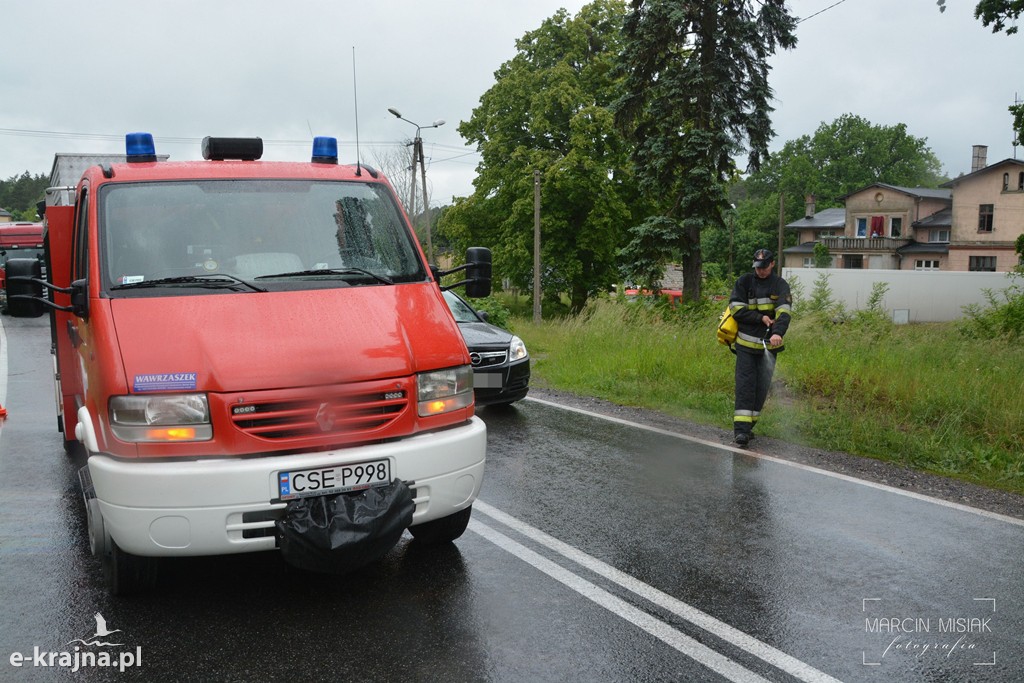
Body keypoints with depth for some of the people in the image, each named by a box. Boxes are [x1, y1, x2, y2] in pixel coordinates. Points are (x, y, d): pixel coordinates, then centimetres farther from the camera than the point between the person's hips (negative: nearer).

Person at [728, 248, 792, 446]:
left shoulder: (780, 285, 0)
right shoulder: (744, 281, 2)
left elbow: (784, 311, -15)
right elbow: (736, 308, -5)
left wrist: (778, 332, -33)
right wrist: (761, 318, -13)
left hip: (769, 344, 1)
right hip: (746, 343, -1)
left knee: (762, 386, 5)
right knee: (745, 384, -8)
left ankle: (748, 426, 17)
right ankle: (741, 428, -13)